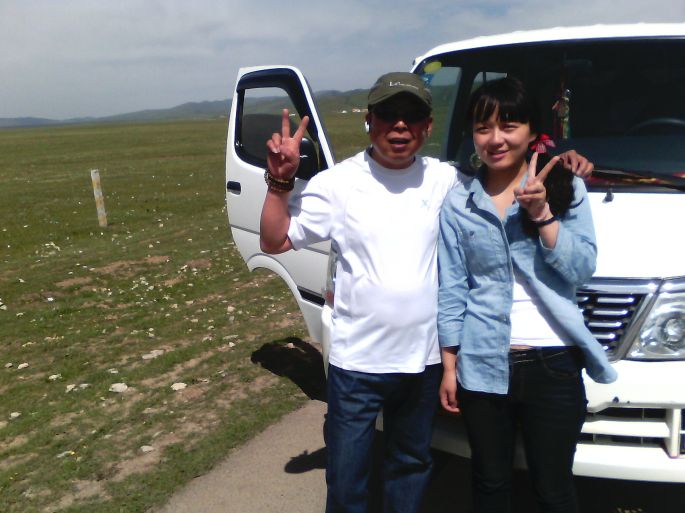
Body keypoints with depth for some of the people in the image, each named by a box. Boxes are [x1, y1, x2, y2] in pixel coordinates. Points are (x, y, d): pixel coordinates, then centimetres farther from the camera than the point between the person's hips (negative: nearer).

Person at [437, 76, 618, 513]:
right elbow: (452, 289, 4)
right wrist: (449, 366, 3)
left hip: (554, 365, -1)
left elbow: (582, 268, -8)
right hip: (483, 365, 1)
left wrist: (542, 214, -20)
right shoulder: (458, 203, 3)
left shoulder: (567, 188, 0)